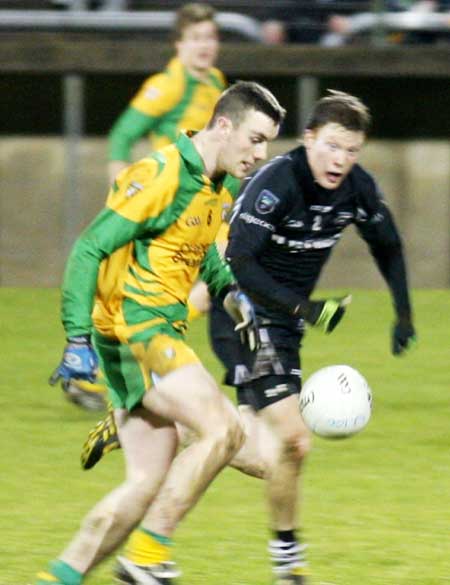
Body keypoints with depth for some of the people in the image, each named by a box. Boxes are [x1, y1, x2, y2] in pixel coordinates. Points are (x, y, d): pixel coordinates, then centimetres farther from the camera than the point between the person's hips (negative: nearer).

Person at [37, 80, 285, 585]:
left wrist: (229, 288, 10)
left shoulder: (220, 185, 13)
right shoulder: (161, 175, -15)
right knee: (222, 429, -19)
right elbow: (90, 249, -17)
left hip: (160, 335, 9)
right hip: (131, 331, -9)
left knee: (149, 486, 5)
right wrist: (79, 339, -22)